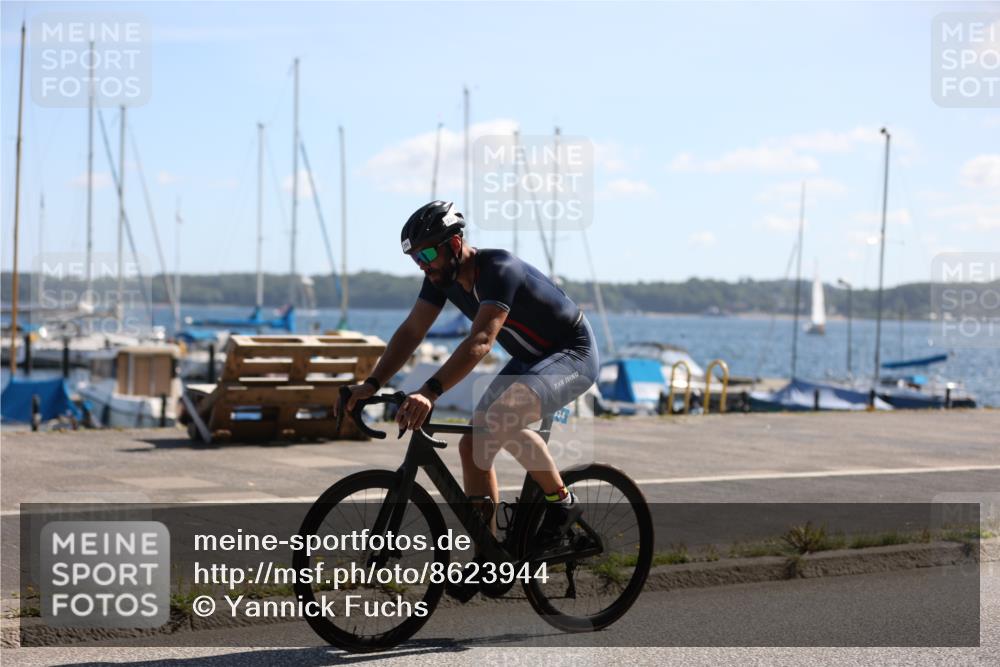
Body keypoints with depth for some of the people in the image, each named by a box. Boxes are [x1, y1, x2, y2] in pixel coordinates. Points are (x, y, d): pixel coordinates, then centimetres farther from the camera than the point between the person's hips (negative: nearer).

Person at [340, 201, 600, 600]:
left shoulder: (499, 271, -31)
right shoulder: (442, 276, -5)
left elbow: (480, 342, -43)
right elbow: (411, 332, -5)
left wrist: (429, 393, -53)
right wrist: (372, 384, -17)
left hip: (573, 356, -9)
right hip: (529, 360, 9)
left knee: (505, 416, -35)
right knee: (474, 445, 0)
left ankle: (561, 501, -13)